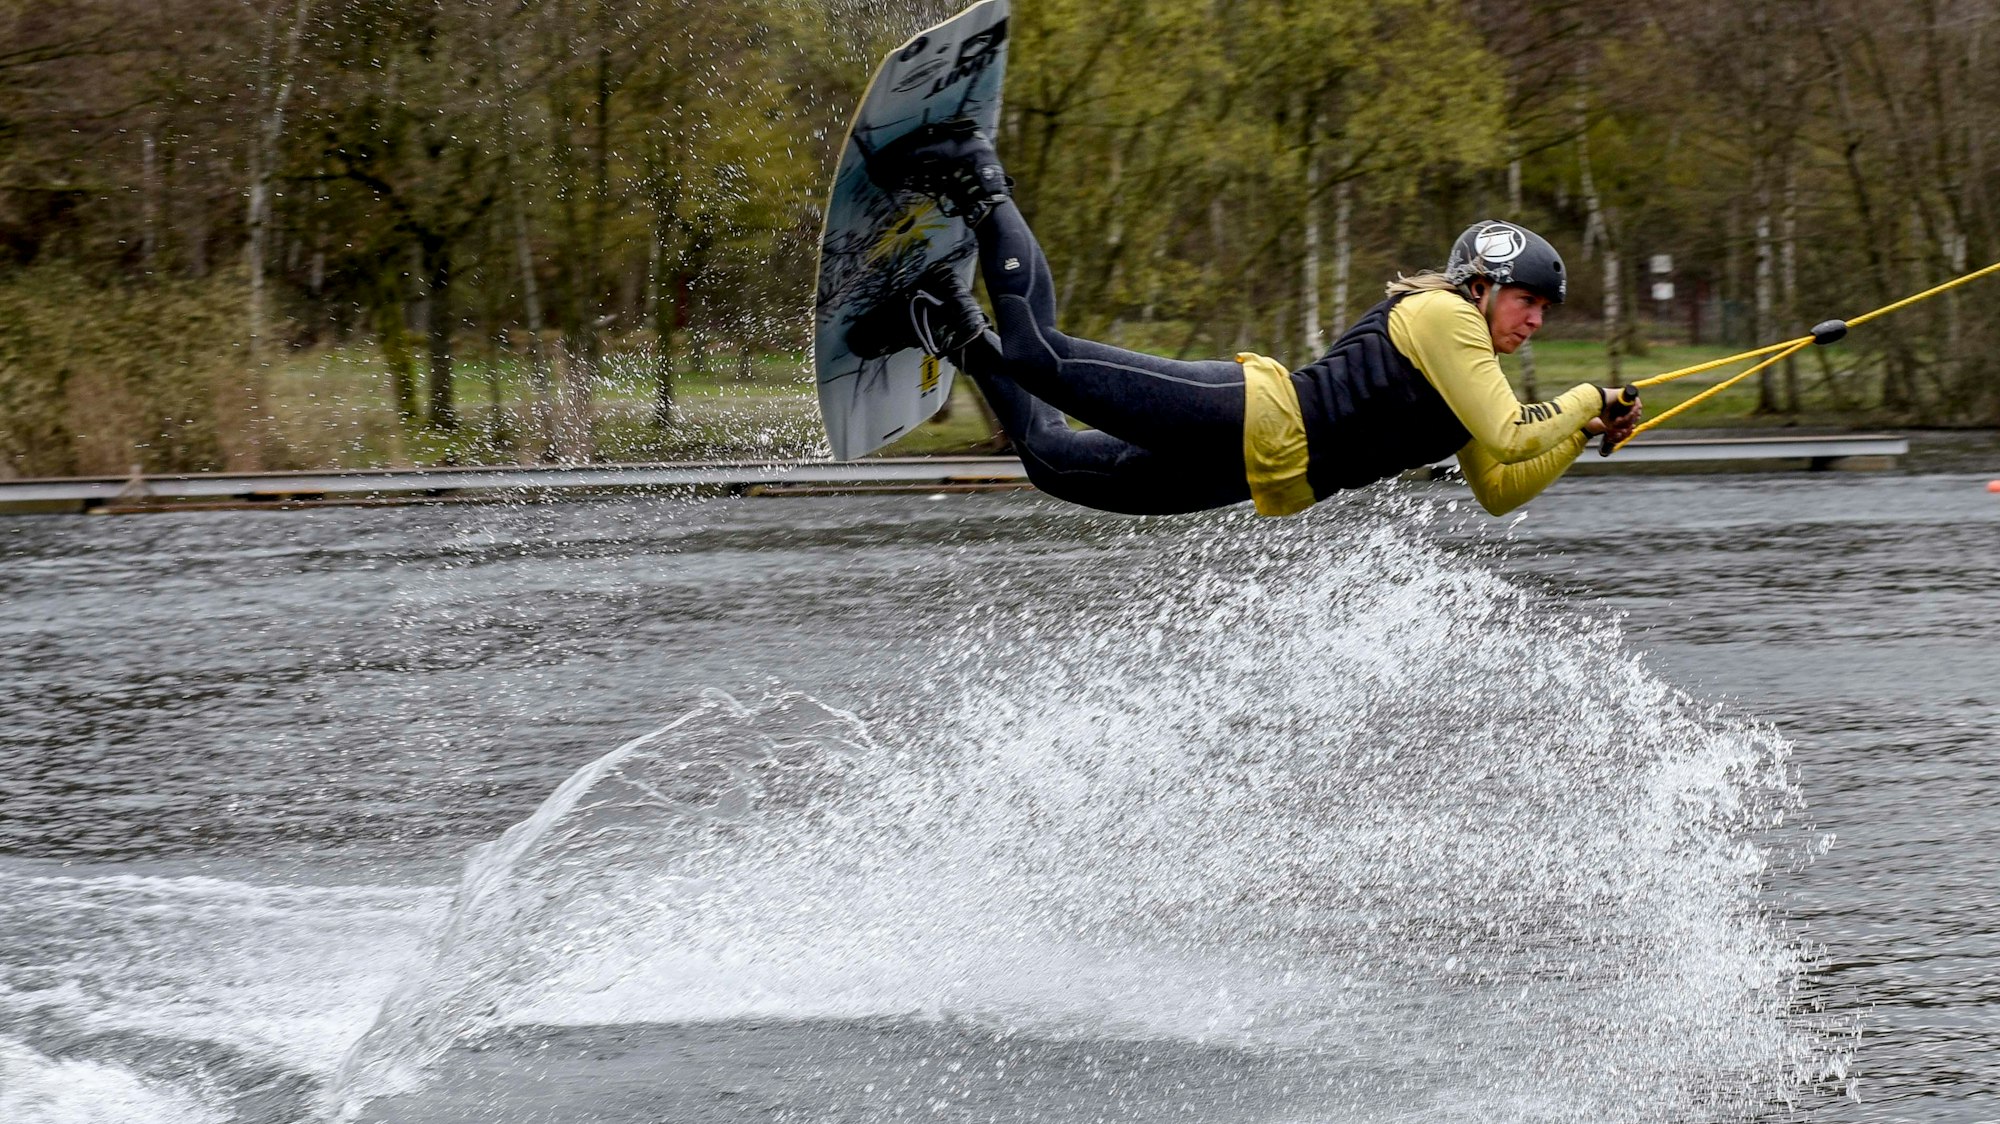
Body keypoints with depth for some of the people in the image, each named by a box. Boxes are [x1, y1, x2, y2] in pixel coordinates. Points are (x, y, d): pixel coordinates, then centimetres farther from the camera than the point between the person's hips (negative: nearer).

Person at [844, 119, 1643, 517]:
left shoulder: (1471, 377, 19)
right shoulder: (1441, 315, -8)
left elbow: (1500, 490, 23)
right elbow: (1510, 440, -19)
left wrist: (1583, 436, 14)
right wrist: (1584, 400, -5)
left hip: (1264, 472, 9)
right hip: (1244, 415, -9)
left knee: (1054, 460, 12)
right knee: (1041, 359, -14)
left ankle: (957, 333, 21)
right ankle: (979, 190, 3)